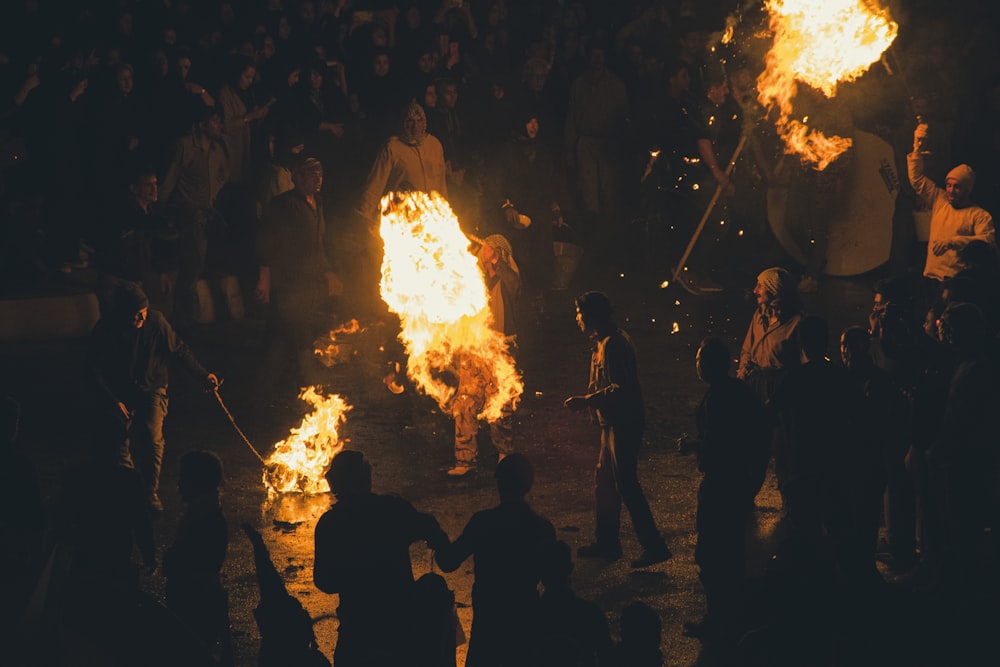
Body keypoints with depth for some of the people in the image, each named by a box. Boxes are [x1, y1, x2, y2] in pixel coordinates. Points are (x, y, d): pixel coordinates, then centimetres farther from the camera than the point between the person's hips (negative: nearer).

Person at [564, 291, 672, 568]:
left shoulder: (612, 344, -20)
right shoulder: (605, 342, 14)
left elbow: (620, 388, -25)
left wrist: (587, 400, -20)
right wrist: (588, 400, 16)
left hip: (624, 423, -11)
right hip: (615, 423, 11)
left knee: (626, 485, -7)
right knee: (604, 482, 16)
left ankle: (654, 547, -3)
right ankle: (607, 542, 25)